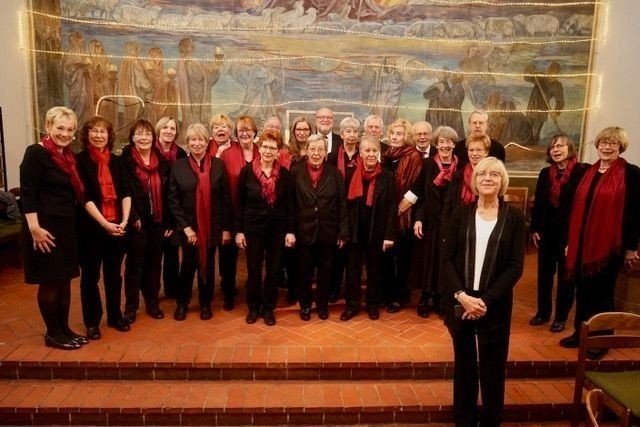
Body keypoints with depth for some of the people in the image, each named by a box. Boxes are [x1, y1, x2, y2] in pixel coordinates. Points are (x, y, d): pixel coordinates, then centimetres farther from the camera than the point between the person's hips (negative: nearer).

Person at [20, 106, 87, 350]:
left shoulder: (68, 156, 13)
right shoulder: (36, 153, -11)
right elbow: (27, 193, -17)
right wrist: (34, 228, -22)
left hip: (66, 226, 8)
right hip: (45, 227, -8)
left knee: (65, 279, 13)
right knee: (49, 281, 2)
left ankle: (64, 329, 25)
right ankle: (52, 334, 15)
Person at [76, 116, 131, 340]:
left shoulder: (116, 161, 8)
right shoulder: (79, 160, -4)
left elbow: (125, 193, 3)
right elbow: (84, 197, -11)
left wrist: (124, 220, -10)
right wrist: (104, 223, -18)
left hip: (117, 226, 4)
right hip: (90, 227, -3)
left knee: (114, 273, 13)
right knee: (90, 275, 8)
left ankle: (115, 316, 27)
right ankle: (92, 322, 21)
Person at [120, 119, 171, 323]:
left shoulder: (162, 161, 7)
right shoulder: (125, 161, -5)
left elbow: (167, 193, 6)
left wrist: (169, 221, 2)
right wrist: (132, 218, -17)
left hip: (157, 221, 4)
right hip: (137, 221, -4)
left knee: (154, 262, 12)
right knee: (135, 264, 6)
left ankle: (152, 303, 26)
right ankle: (131, 306, 18)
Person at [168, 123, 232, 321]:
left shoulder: (218, 165, -1)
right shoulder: (178, 166, -1)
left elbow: (226, 199, -1)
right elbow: (173, 200, -3)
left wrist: (226, 228, -3)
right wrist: (185, 226, -10)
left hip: (212, 227, 0)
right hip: (188, 227, 0)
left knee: (208, 265, 12)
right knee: (188, 266, 9)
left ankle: (205, 303, 29)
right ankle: (182, 303, 29)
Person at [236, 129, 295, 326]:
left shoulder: (284, 174, -2)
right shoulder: (247, 171, -5)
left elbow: (289, 204, 2)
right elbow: (239, 203, -2)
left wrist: (290, 231, -3)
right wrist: (239, 230, -5)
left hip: (277, 229, 1)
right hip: (253, 228, -1)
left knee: (273, 270, 10)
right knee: (253, 270, 7)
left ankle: (269, 308, 25)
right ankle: (253, 307, 25)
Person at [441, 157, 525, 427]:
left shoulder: (514, 218, -1)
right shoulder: (461, 214, 2)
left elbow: (515, 266, -6)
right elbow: (447, 259, -3)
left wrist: (486, 300, -15)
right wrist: (461, 295, -16)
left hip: (495, 305, -1)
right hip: (459, 302, 1)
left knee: (492, 367, 10)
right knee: (463, 363, 14)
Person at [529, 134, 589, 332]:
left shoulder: (582, 171, -11)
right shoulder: (545, 173, 6)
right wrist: (534, 228, 5)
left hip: (569, 232, -5)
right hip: (547, 231, 5)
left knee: (565, 275, 8)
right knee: (544, 273, 13)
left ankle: (561, 317, 22)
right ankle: (543, 312, 28)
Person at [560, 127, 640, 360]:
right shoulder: (588, 172, 10)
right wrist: (570, 241, 11)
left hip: (611, 244, -5)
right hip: (583, 243, 5)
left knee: (602, 291, 6)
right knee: (583, 289, 13)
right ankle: (580, 333, 27)